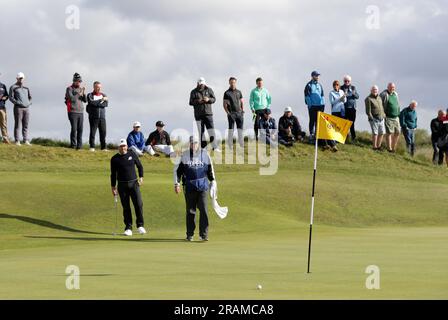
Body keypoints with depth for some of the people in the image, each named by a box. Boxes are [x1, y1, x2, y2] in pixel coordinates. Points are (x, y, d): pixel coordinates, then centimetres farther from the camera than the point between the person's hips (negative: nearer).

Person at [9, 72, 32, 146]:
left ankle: (26, 140, 4)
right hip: (18, 108, -5)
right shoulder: (13, 87, 3)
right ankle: (17, 141, -8)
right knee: (17, 125, -7)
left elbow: (30, 98, 20)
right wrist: (18, 103, -16)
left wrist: (29, 103, -1)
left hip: (26, 108, 5)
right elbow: (11, 97, -5)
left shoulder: (26, 88, 18)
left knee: (25, 125, 3)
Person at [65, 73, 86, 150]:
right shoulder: (69, 89, -1)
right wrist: (78, 94, -8)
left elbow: (85, 100, 7)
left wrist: (84, 93, -8)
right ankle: (73, 145, -3)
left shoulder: (81, 89, 14)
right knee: (74, 129, -9)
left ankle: (79, 145, 3)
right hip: (73, 112, -5)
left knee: (80, 129, 0)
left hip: (81, 112, 5)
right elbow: (71, 98, -15)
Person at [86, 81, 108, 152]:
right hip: (93, 117, -3)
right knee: (93, 132, -5)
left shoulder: (103, 95, 14)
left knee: (103, 132, 0)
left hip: (102, 117, 3)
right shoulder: (90, 95, 4)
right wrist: (101, 100, -10)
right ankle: (92, 147, -1)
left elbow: (106, 104, -2)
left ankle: (103, 147, 5)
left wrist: (96, 103, -9)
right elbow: (91, 102, -15)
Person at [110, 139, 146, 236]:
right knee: (126, 207, 0)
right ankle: (128, 228, 6)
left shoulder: (132, 154, 4)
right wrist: (113, 187, 4)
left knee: (139, 204, -9)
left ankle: (140, 226, 2)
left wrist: (141, 177, 2)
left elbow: (139, 166, 14)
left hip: (134, 183, 0)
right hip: (122, 185, 0)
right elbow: (113, 174, 7)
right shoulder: (115, 159, 2)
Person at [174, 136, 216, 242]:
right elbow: (177, 169, 7)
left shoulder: (204, 154, 6)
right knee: (190, 211, 6)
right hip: (189, 186, 0)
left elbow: (210, 169, 17)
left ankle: (203, 234, -7)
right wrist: (176, 183, 0)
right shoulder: (184, 155, 4)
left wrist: (213, 181, 15)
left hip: (203, 186, 0)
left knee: (204, 210, -9)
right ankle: (190, 234, 14)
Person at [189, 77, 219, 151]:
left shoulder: (209, 90, 8)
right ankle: (203, 147, 6)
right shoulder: (193, 92, 5)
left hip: (208, 113, 0)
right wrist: (197, 101, -19)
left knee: (211, 130, -9)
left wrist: (208, 99, -14)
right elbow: (191, 102, -1)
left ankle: (215, 147, -12)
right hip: (198, 114, 0)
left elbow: (214, 99, 7)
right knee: (201, 131, 2)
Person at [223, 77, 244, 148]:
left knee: (240, 128, 4)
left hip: (239, 113, 4)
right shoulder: (227, 93, 1)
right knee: (231, 129, -3)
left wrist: (242, 110, 5)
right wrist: (228, 113, -9)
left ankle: (241, 144, 9)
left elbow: (242, 102, 19)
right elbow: (225, 104, 0)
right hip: (231, 113, -4)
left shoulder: (239, 92, 14)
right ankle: (230, 144, 2)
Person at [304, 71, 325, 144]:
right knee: (312, 121, -2)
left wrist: (323, 104, 11)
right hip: (312, 106, -5)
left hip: (320, 106, 5)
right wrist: (309, 104, -13)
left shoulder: (319, 85, 15)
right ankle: (311, 135, 1)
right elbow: (307, 96, -7)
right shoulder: (309, 85, -3)